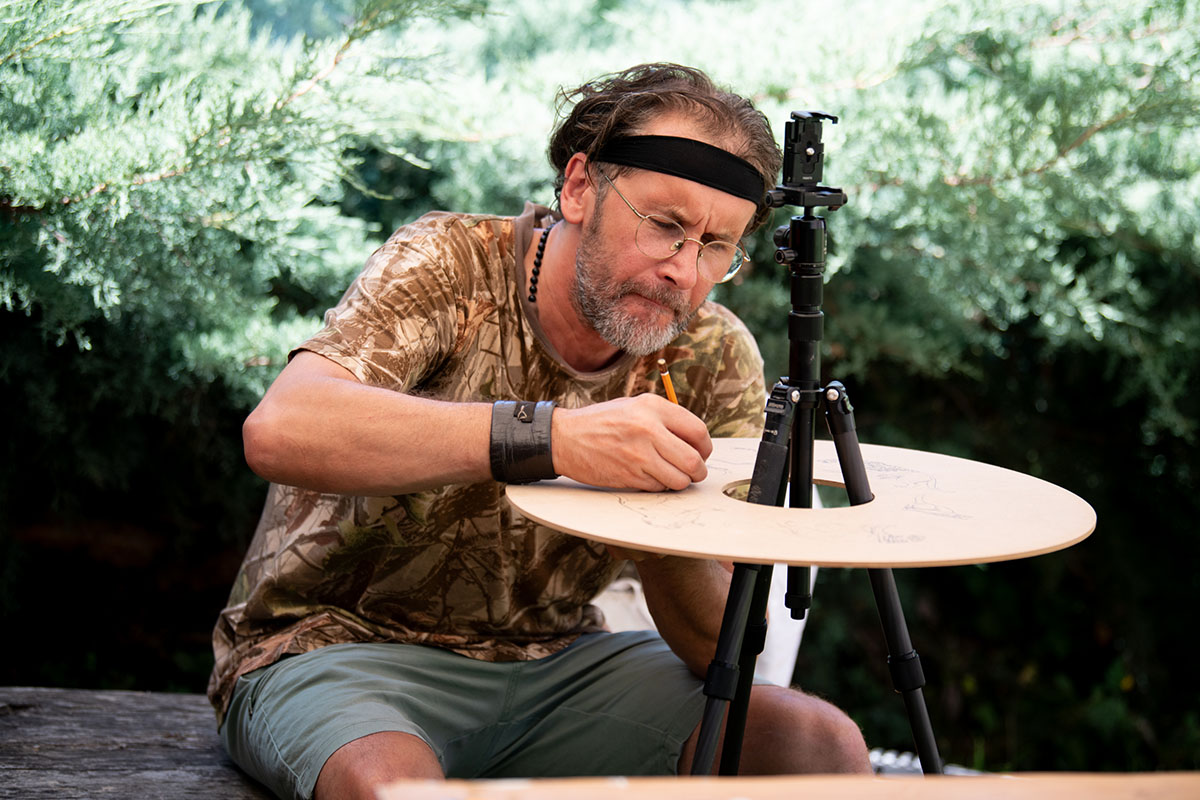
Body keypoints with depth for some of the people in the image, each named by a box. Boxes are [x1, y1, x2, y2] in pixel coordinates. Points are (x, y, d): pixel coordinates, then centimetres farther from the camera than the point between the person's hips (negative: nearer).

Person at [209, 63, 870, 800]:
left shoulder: (715, 361, -4)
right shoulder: (451, 268, -16)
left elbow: (727, 648, -7)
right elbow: (279, 432, -36)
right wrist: (549, 438, -44)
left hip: (553, 657, 4)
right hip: (339, 645, -4)